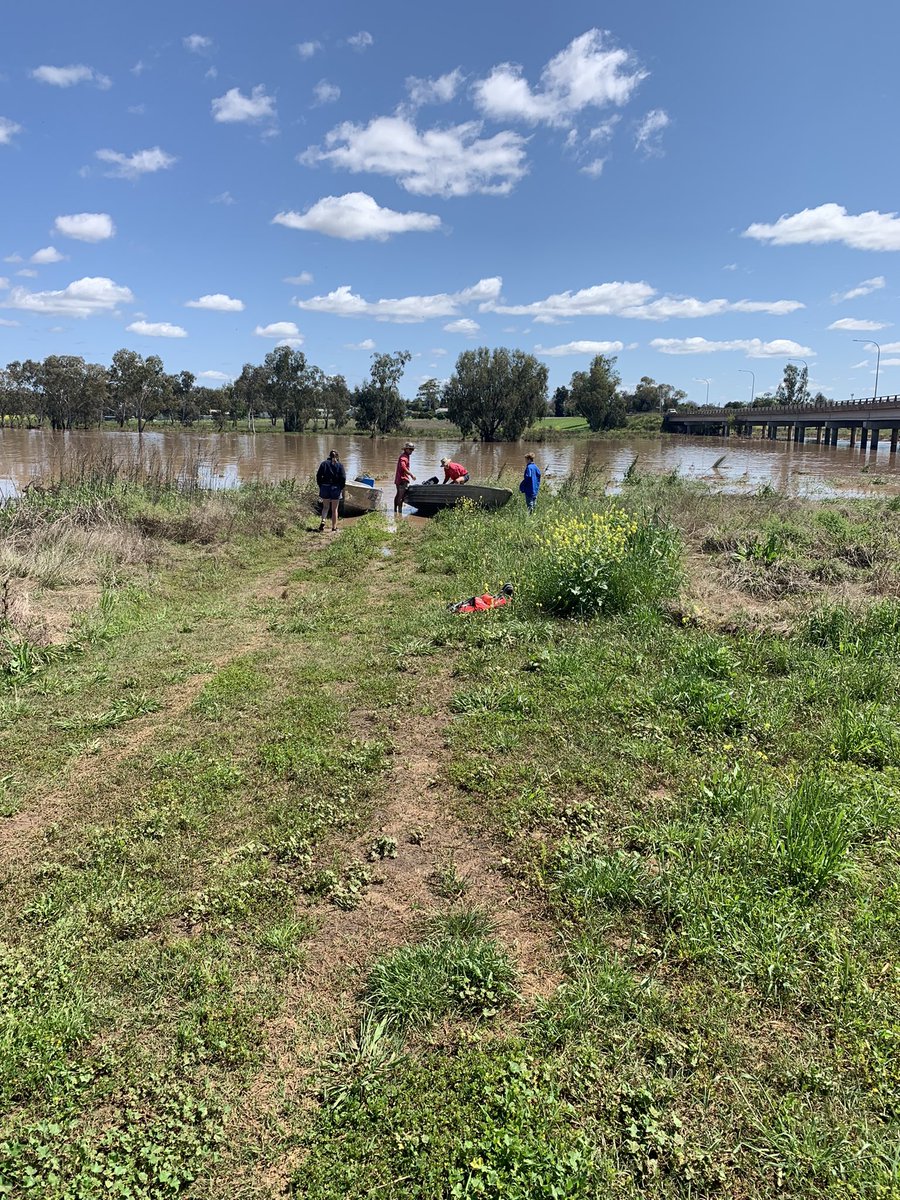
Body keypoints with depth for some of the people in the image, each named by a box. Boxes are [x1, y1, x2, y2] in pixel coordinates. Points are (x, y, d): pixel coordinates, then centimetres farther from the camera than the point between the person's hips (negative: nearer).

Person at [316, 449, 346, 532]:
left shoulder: (324, 463, 4)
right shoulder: (340, 465, -1)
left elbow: (318, 476, -1)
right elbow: (343, 478, -8)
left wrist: (320, 486, 7)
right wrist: (342, 488, 2)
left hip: (325, 487, 1)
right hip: (336, 488, -1)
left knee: (325, 507, 16)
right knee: (334, 509, 8)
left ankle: (323, 521, -8)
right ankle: (334, 528, 10)